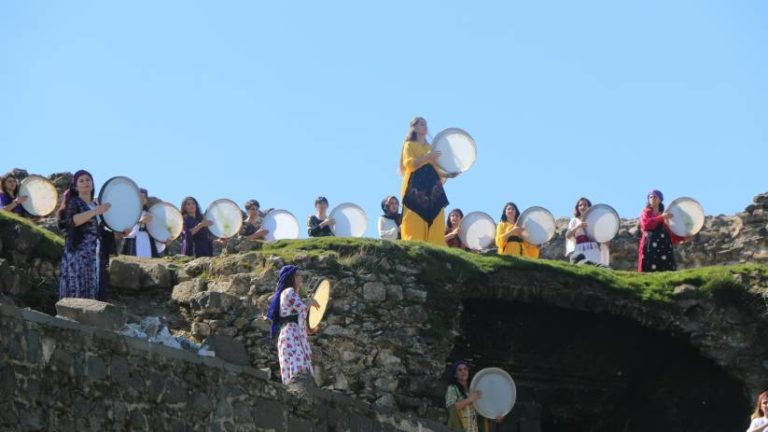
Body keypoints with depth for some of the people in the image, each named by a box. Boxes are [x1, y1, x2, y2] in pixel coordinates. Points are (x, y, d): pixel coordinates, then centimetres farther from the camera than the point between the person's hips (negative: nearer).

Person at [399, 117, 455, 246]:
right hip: (416, 190, -5)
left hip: (432, 190, 5)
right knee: (416, 229, -14)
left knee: (435, 229, -7)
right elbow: (409, 164, -8)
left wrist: (448, 175, 5)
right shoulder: (409, 145, 9)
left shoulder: (430, 148, 24)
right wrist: (427, 157, -13)